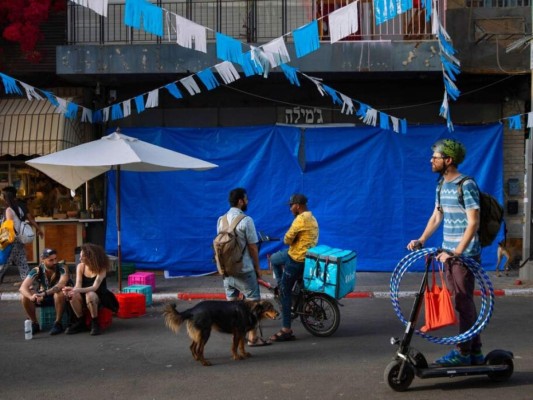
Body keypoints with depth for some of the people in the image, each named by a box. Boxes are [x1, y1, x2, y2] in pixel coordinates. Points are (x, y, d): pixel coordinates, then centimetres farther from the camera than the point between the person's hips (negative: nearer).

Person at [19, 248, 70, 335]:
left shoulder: (62, 269, -23)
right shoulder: (37, 271, -16)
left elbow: (61, 285, -41)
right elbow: (23, 288, -25)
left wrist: (44, 294, -53)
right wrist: (31, 296, -48)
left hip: (58, 297, -3)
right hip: (42, 296, 3)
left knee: (60, 293, -37)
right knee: (24, 297, -23)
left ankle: (58, 324, -21)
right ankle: (34, 324, -7)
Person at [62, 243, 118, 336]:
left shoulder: (101, 268, -19)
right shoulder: (80, 266, -6)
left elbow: (95, 287, -30)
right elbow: (78, 285, -14)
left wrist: (76, 290, -46)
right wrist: (72, 290, -39)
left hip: (100, 296, -4)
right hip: (84, 295, 4)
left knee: (90, 295, -39)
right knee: (73, 295, -30)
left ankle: (95, 323, -20)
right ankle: (80, 322, -11)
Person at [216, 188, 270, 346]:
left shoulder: (221, 220, 5)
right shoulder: (246, 220, -15)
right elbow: (252, 247, -12)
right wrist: (257, 267, -2)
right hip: (244, 269, -7)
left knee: (231, 302, 13)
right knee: (252, 302, 1)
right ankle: (252, 337, 1)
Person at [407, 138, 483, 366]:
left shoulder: (466, 185, -15)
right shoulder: (442, 184, 11)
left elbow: (473, 223, -19)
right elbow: (437, 216, 18)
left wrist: (456, 252, -24)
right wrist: (421, 241, 7)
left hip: (465, 254, -8)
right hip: (448, 253, 8)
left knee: (464, 302, -2)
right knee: (463, 302, 12)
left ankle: (463, 352, 5)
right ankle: (475, 351, 21)